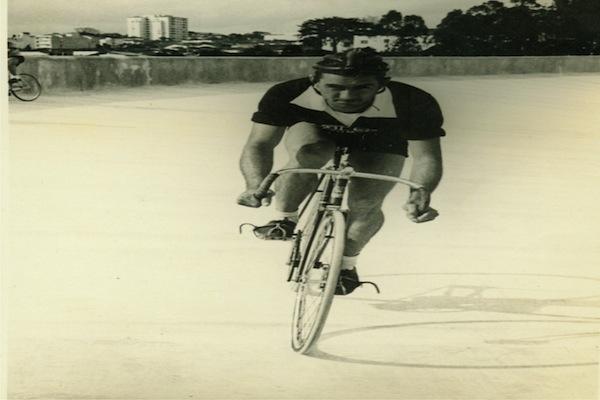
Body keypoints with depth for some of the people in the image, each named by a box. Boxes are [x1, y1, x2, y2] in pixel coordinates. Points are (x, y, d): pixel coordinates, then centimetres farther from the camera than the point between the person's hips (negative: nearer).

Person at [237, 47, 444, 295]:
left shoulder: (412, 103, -37)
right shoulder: (287, 95, -37)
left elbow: (426, 157, -34)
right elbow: (259, 144, -36)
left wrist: (420, 194, -54)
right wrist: (256, 186, -55)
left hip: (379, 149, 1)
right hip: (310, 132, 0)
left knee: (365, 204, -18)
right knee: (309, 154, -33)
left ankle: (346, 265, 12)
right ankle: (284, 220, -9)